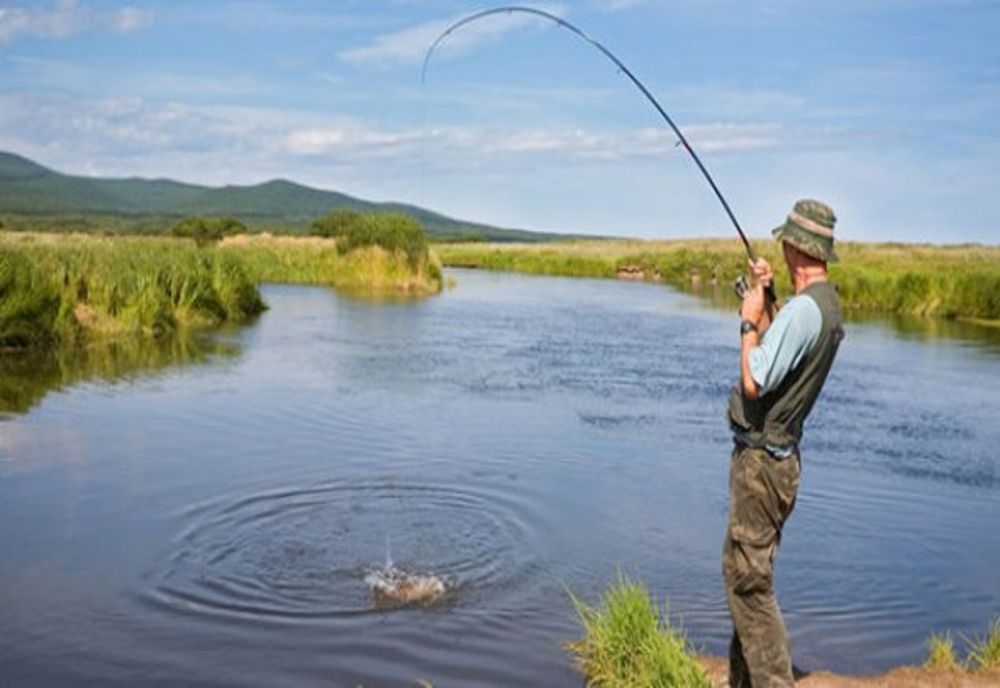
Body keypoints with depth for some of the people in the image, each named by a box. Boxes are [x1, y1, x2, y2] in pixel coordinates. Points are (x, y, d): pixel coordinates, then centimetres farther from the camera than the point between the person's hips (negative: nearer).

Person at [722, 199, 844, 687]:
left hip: (761, 461, -10)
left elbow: (754, 382, -23)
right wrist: (763, 304, 15)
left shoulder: (802, 308, -21)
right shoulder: (827, 306, 10)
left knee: (748, 580, -6)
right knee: (746, 575, 19)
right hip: (776, 458, 10)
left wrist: (749, 321, -11)